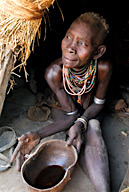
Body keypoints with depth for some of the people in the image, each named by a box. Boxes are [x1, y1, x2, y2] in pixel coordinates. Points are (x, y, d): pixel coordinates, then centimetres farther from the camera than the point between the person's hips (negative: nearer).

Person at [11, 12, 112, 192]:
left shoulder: (103, 68, -33)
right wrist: (38, 135, -38)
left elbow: (98, 103, -15)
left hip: (88, 111, 1)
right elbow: (71, 114, -25)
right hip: (62, 110, -1)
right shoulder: (53, 72, -34)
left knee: (93, 128, -31)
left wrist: (80, 123, -34)